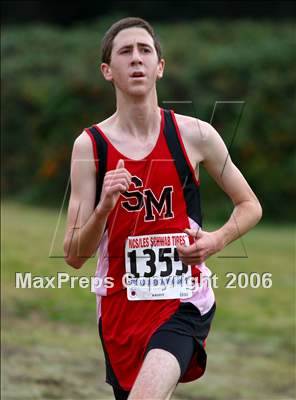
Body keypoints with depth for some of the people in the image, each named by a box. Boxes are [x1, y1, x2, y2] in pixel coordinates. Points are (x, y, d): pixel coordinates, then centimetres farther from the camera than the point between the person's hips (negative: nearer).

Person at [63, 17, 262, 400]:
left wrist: (217, 240, -10)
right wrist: (103, 208, -23)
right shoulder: (90, 145, -4)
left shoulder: (195, 135, -4)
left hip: (184, 301, -2)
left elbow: (250, 206, 10)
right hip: (119, 307, 2)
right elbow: (73, 256, -4)